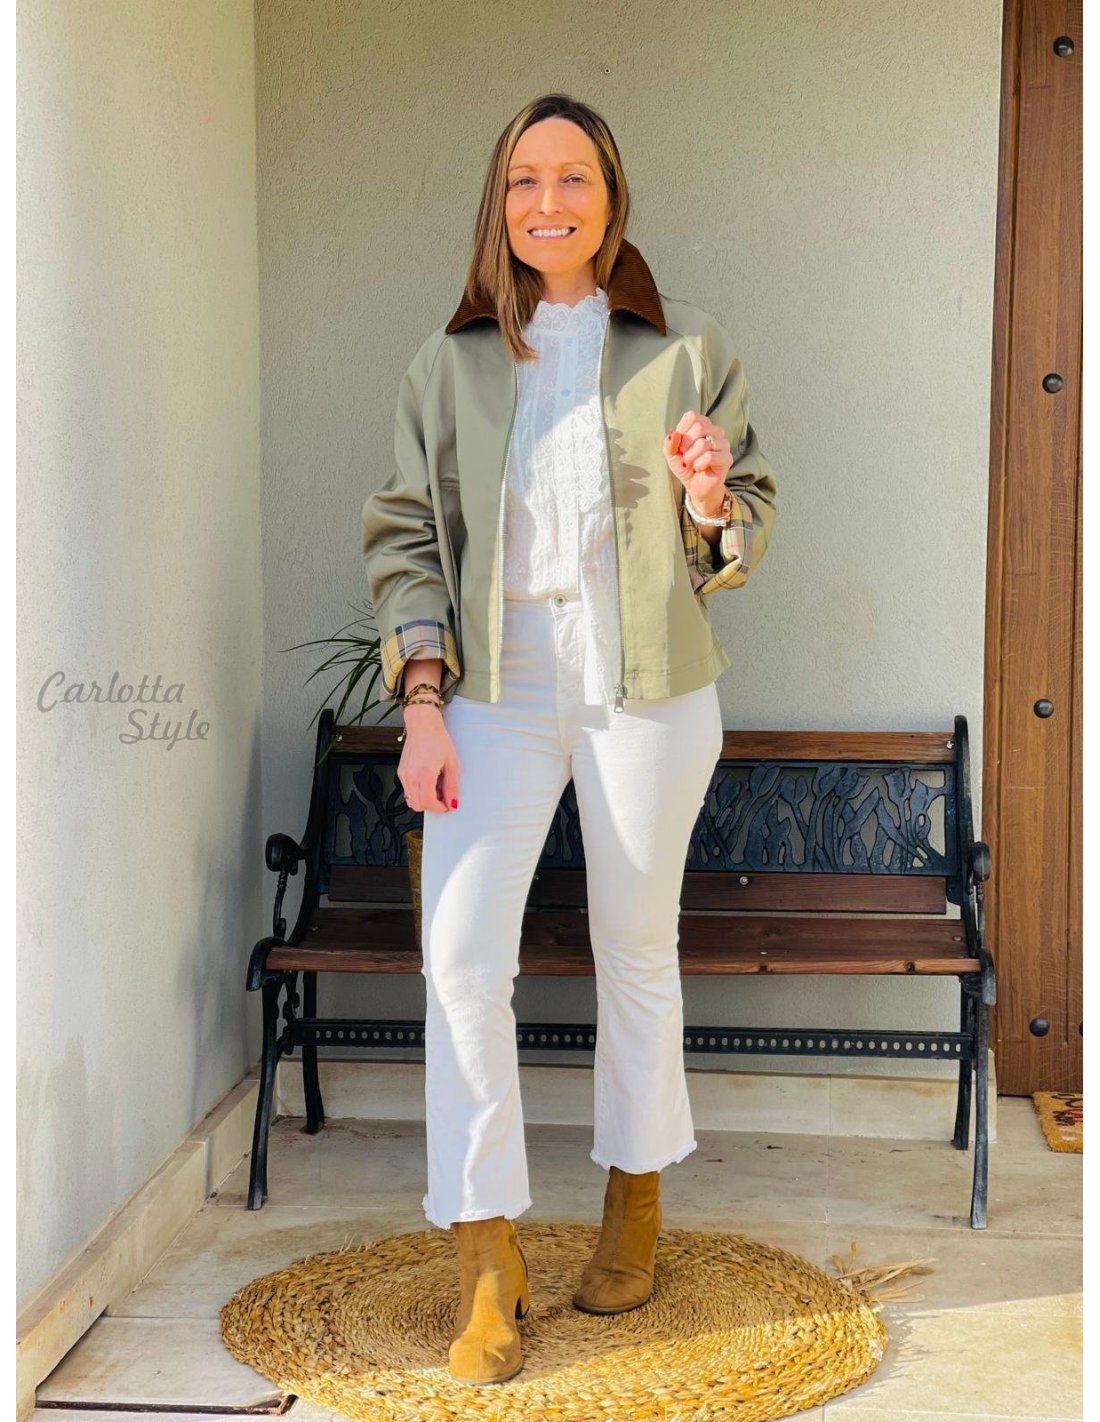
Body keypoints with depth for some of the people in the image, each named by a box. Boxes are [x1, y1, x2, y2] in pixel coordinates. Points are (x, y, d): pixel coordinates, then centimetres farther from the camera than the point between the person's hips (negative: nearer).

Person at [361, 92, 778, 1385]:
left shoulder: (686, 351, 1)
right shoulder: (450, 364, 3)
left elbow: (749, 526, 7)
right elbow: (405, 536, 2)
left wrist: (709, 499, -16)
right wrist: (423, 703, -7)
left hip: (648, 693, 0)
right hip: (497, 694, 1)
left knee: (636, 952, 11)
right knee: (461, 957, -11)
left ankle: (636, 1203, 33)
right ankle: (487, 1262, 0)